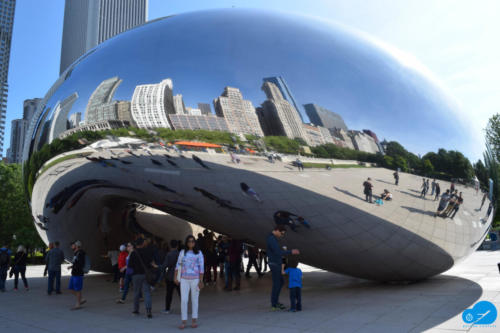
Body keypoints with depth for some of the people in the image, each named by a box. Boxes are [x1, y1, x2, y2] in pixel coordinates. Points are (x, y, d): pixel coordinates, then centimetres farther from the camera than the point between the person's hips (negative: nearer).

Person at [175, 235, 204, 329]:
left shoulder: (199, 253, -4)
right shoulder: (182, 252, 2)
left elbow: (201, 268, -6)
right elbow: (178, 265, 6)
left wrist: (201, 281, -12)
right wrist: (175, 277, 0)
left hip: (195, 279, -1)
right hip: (184, 280, 1)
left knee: (194, 299, 7)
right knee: (183, 300, -4)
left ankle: (194, 320, 18)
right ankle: (184, 321, 6)